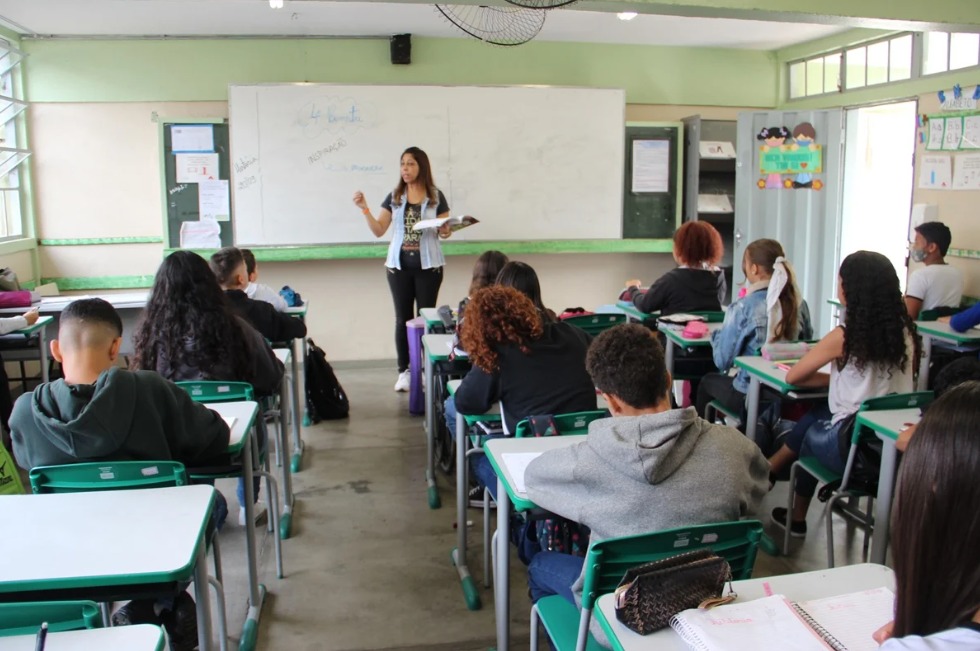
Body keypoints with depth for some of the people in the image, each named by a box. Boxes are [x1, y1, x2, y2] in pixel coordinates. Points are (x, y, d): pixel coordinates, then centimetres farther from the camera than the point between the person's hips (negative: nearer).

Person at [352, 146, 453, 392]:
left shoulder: (436, 197, 1)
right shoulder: (394, 197, 6)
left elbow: (445, 230, 4)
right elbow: (378, 231, 4)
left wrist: (446, 231, -18)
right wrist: (365, 209, -8)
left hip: (428, 265, -2)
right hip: (399, 265, 2)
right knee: (402, 319, 4)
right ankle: (404, 371, 9)